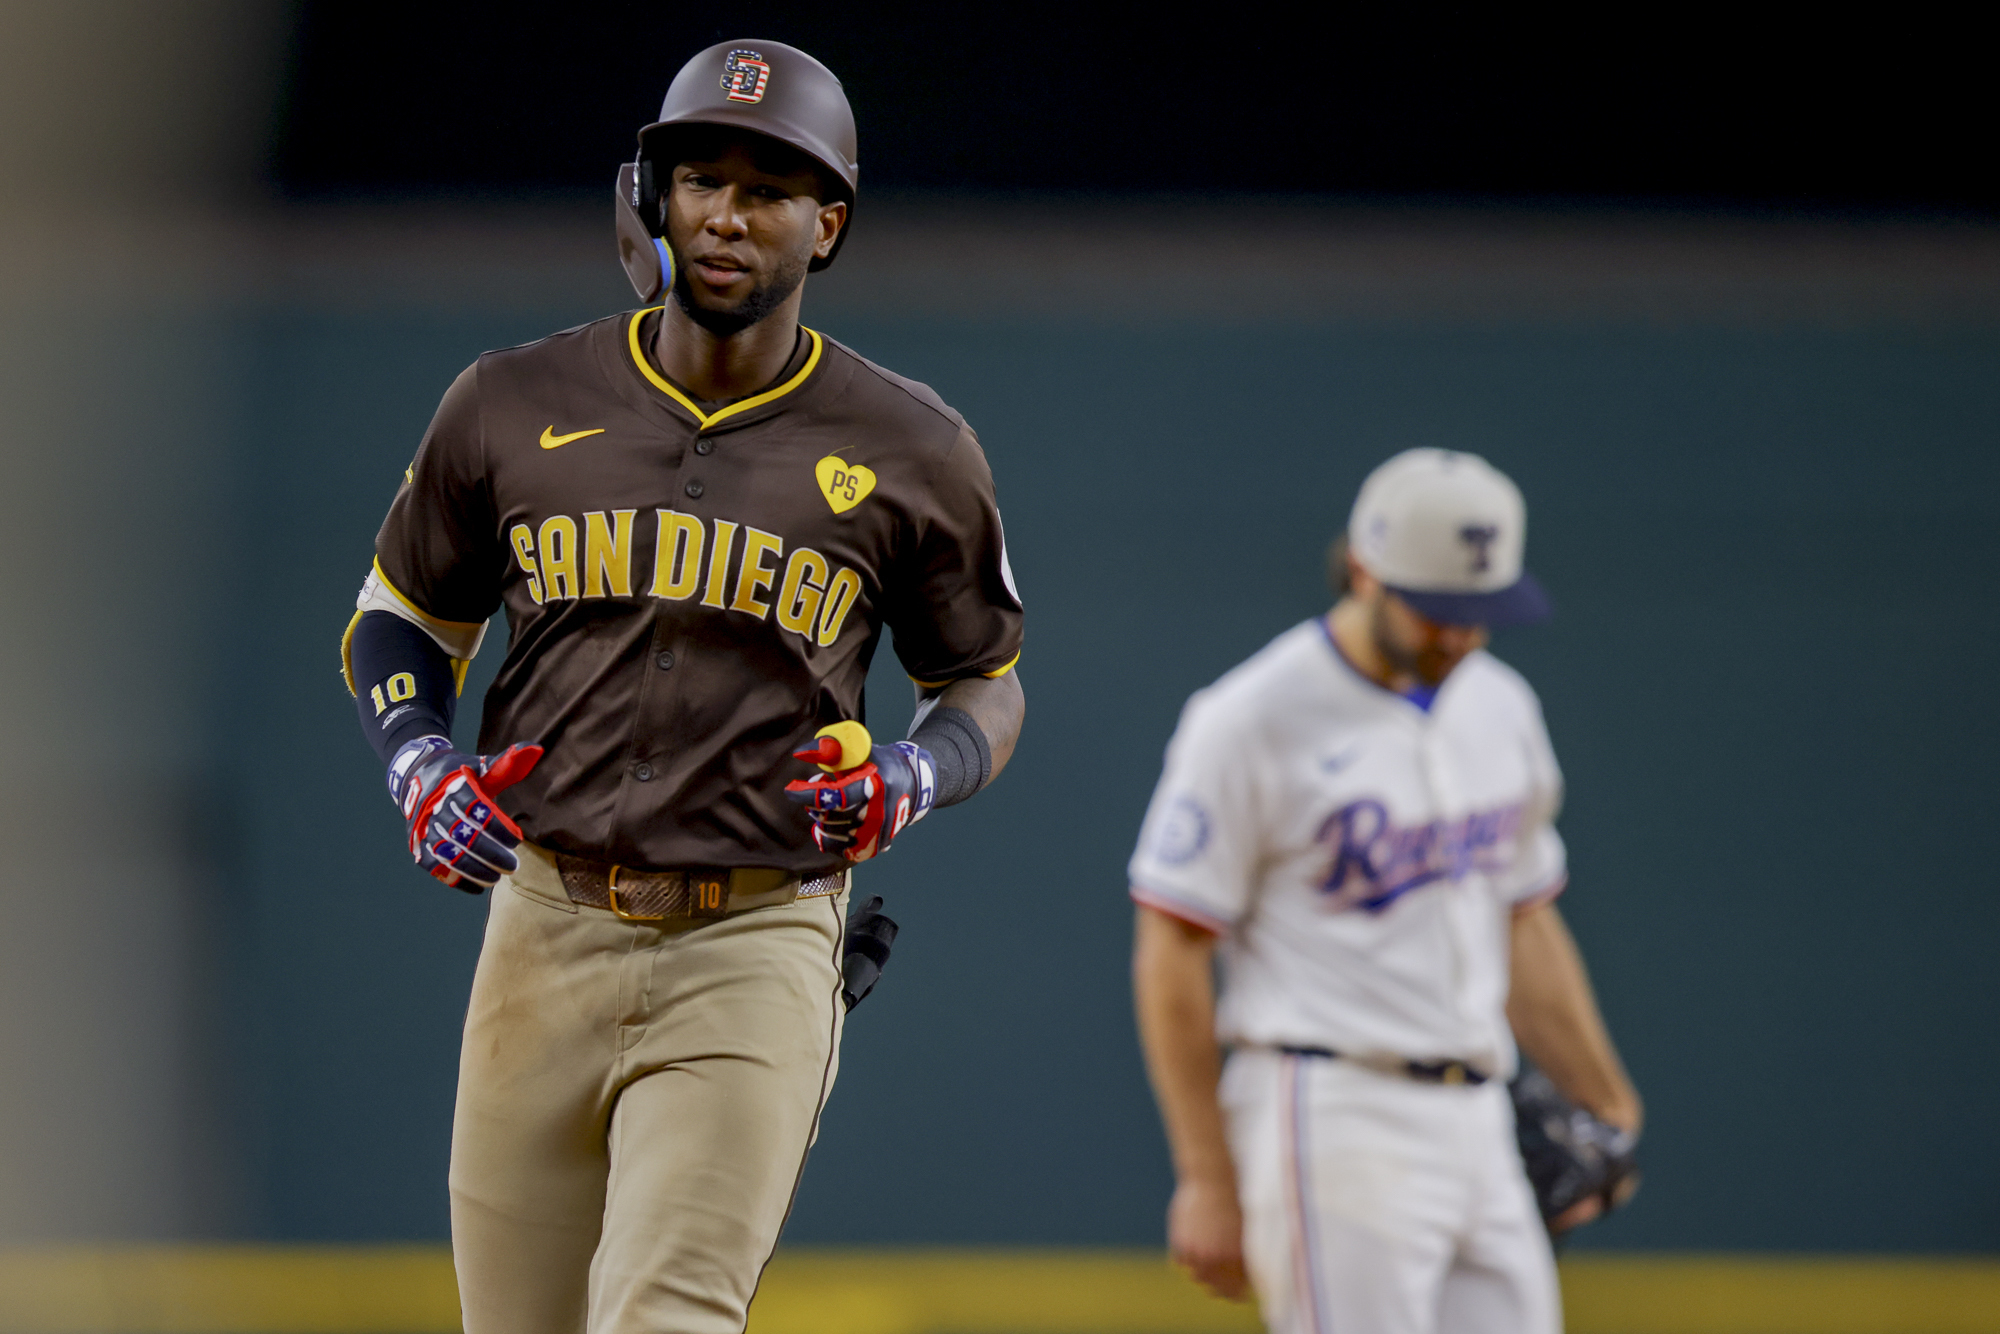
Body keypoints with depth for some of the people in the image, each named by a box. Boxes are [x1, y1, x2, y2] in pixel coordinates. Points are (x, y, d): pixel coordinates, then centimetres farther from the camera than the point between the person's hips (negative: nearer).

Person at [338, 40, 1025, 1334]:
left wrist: (911, 780, -8)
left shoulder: (908, 451, 2)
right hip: (544, 936, 3)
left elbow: (987, 687, 14)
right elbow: (401, 621, 19)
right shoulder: (518, 406, 6)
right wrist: (419, 768, -1)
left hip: (756, 951, -3)